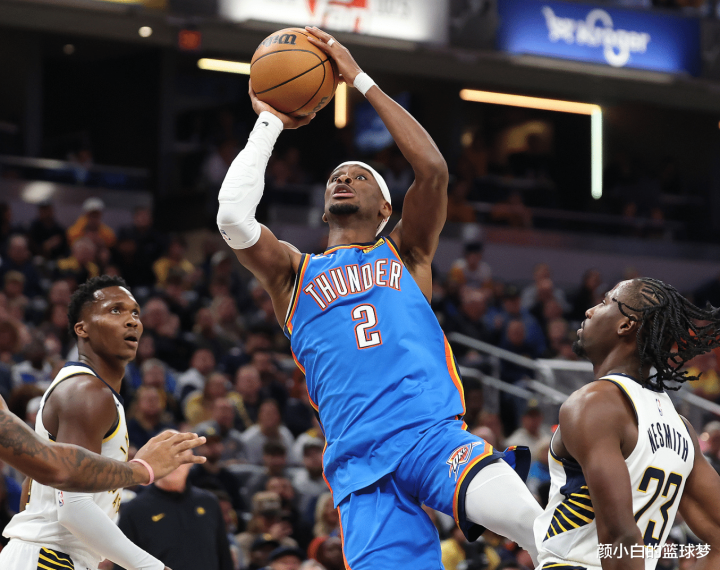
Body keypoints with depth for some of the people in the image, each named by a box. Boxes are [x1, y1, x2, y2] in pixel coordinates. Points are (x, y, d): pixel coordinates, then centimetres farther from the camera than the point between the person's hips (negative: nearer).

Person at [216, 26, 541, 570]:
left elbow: (433, 168, 5)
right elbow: (232, 216, 3)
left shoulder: (406, 255, 22)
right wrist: (269, 123, 15)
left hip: (435, 434, -1)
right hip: (360, 464, 1)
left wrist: (360, 79, 9)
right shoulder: (294, 273, 22)